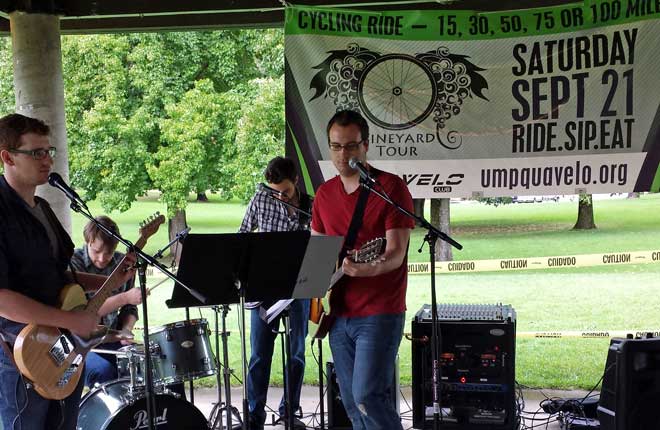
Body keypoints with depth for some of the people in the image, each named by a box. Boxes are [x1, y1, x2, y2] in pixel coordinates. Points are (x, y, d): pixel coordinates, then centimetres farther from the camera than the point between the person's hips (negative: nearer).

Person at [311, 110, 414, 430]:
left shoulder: (391, 187, -8)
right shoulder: (324, 193, 11)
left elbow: (396, 252, -15)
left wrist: (368, 269, -35)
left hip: (379, 313, -6)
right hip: (338, 314, 7)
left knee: (367, 396, -15)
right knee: (352, 404, 11)